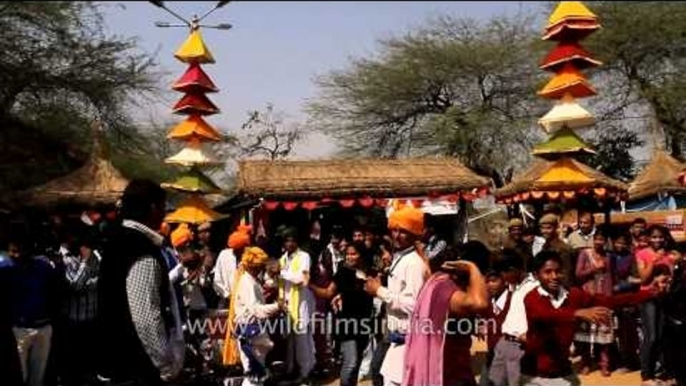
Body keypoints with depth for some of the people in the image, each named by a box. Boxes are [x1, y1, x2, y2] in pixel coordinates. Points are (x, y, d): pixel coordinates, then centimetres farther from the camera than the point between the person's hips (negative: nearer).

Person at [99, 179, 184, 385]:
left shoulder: (118, 243, 10)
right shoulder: (144, 253, -21)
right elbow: (145, 319, -26)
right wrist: (167, 365, -16)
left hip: (122, 360, 10)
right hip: (141, 368, -10)